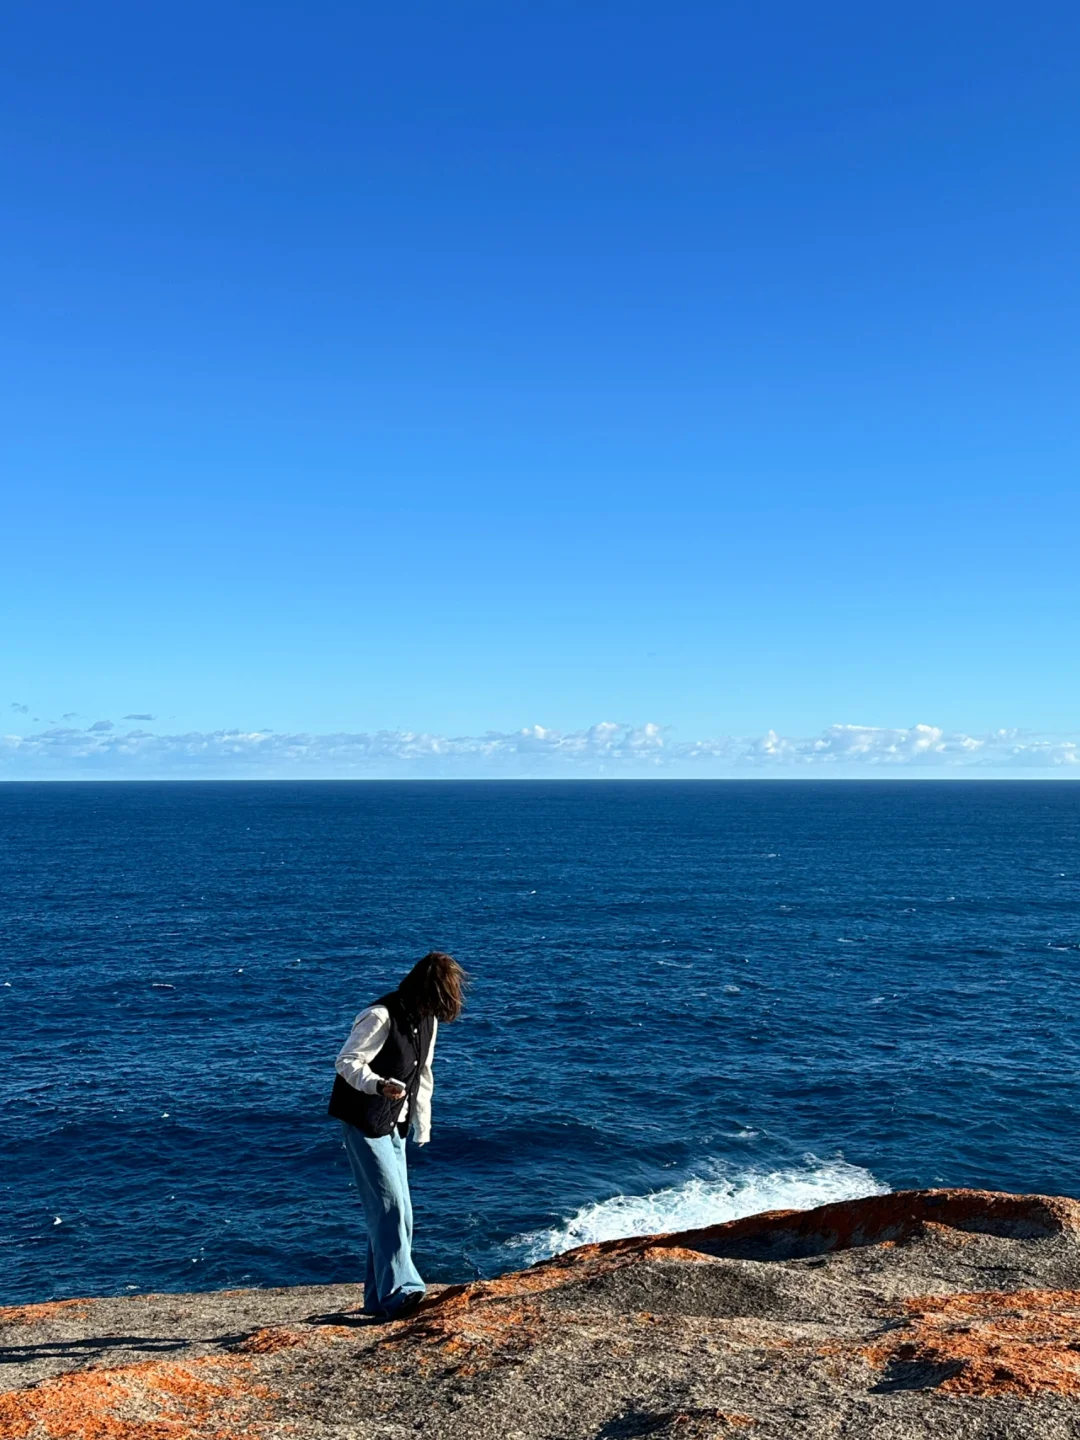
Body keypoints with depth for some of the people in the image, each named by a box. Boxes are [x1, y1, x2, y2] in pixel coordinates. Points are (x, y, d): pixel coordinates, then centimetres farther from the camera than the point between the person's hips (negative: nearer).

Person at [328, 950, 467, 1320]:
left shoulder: (428, 1019, 6)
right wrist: (379, 1085, -38)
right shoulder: (381, 1016, -20)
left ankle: (379, 1298, 20)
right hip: (364, 1123, -9)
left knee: (392, 1209, 11)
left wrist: (422, 1126, 18)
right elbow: (346, 1062, -22)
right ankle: (399, 1291, -12)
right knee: (390, 1207, -15)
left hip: (394, 1126, 9)